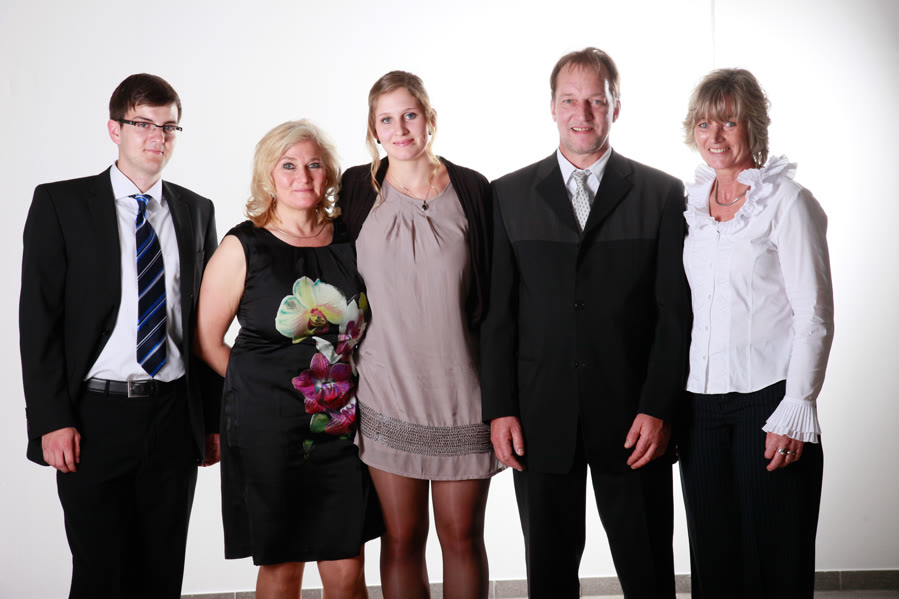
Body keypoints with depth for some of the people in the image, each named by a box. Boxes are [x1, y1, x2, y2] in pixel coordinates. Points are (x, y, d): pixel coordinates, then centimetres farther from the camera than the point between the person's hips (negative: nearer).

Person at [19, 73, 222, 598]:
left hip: (175, 417, 3)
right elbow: (38, 318, -4)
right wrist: (51, 420, -11)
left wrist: (214, 418, 9)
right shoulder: (60, 203, 0)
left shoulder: (197, 211, 11)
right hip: (95, 417, -3)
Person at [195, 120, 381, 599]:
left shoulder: (349, 240, 5)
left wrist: (363, 393, 5)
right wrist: (259, 388, 0)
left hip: (344, 428, 3)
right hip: (267, 430, -3)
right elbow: (206, 340, 0)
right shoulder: (242, 248, -5)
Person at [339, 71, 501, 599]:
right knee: (402, 537, 6)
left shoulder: (472, 188, 1)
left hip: (462, 390, 0)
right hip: (387, 390, 0)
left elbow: (493, 289, 4)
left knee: (463, 535, 7)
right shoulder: (356, 189, 3)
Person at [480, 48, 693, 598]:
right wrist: (500, 408, -2)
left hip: (634, 418, -1)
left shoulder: (662, 194, 3)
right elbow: (497, 311, 4)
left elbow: (676, 312, -1)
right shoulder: (510, 195, 7)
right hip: (540, 419, 1)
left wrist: (659, 409, -8)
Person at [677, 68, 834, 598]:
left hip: (768, 398, -5)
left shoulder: (787, 201, -5)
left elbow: (815, 317, -7)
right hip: (700, 402, 5)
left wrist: (794, 412, -13)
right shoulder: (693, 202, 12)